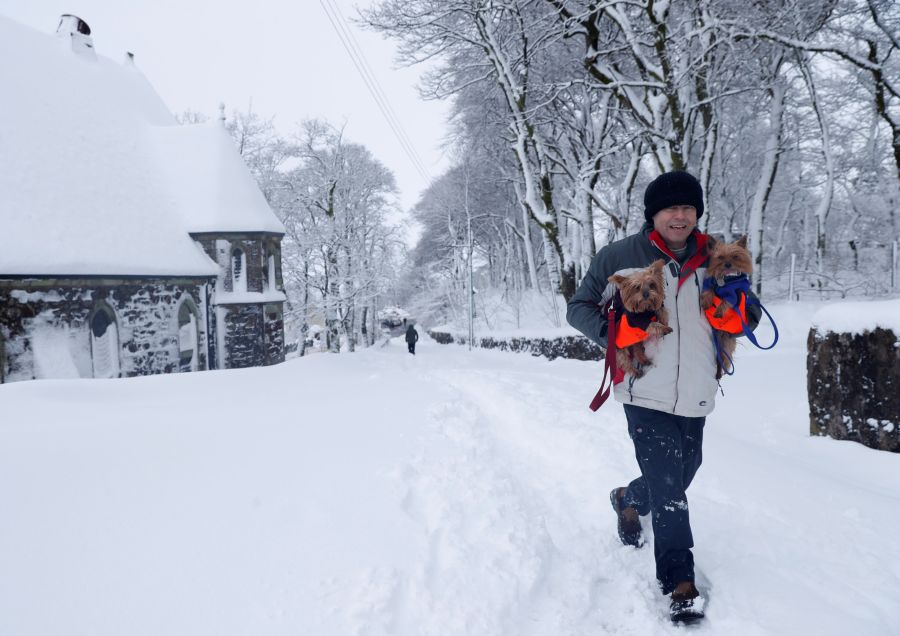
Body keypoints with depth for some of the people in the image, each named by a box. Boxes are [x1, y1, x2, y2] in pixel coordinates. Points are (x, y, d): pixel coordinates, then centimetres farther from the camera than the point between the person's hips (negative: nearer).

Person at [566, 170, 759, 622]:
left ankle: (628, 500, 50)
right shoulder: (620, 257, -6)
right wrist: (614, 335, -16)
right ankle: (679, 580, 6)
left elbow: (740, 314, 17)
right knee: (668, 488, -8)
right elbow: (579, 308, 1)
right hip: (646, 393, -5)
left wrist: (743, 316, -8)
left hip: (695, 396, 5)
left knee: (680, 477, 20)